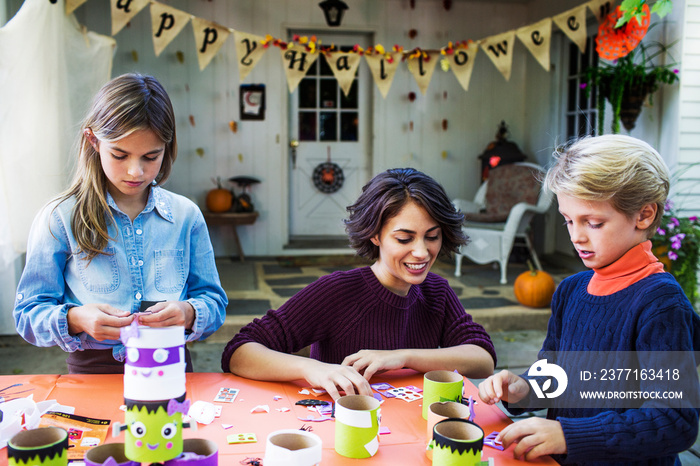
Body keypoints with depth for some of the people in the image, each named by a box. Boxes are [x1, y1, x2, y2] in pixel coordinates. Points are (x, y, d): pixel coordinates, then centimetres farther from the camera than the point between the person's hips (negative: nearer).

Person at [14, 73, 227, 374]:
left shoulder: (186, 216, 4)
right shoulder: (60, 219, -2)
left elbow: (214, 303, 8)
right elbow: (28, 314, 0)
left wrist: (188, 313, -14)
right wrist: (75, 319, -20)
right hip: (92, 373, -1)